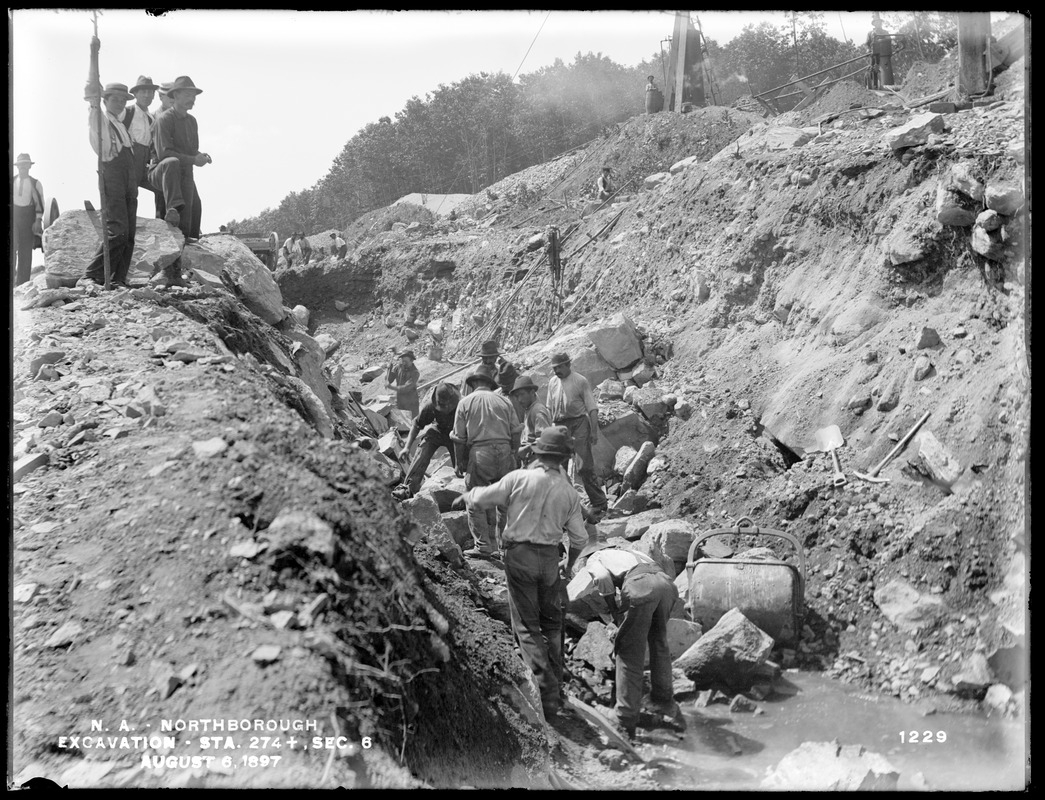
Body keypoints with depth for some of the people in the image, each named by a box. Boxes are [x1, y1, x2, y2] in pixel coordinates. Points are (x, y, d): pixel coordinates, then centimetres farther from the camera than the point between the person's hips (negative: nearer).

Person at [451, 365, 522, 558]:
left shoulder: (466, 402, 4)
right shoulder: (504, 401, 11)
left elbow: (460, 438, 2)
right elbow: (516, 432, 7)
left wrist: (459, 463, 12)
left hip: (479, 454, -3)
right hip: (504, 451, 3)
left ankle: (483, 546, 1)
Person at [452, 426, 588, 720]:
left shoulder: (519, 479, -10)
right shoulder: (569, 492, 2)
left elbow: (482, 498, -4)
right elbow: (579, 537, 6)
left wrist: (464, 497, 19)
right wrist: (569, 563, 25)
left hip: (520, 554, -3)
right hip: (550, 558, 3)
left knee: (527, 625, 1)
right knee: (552, 623, 19)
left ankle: (545, 693, -7)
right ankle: (555, 691, 25)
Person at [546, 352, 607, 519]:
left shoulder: (580, 381, -1)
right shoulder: (552, 382, 14)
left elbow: (592, 408, -2)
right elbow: (549, 408, 20)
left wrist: (594, 431, -8)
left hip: (578, 423, -5)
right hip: (560, 425, 5)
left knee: (584, 467, -12)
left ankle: (599, 504, -5)